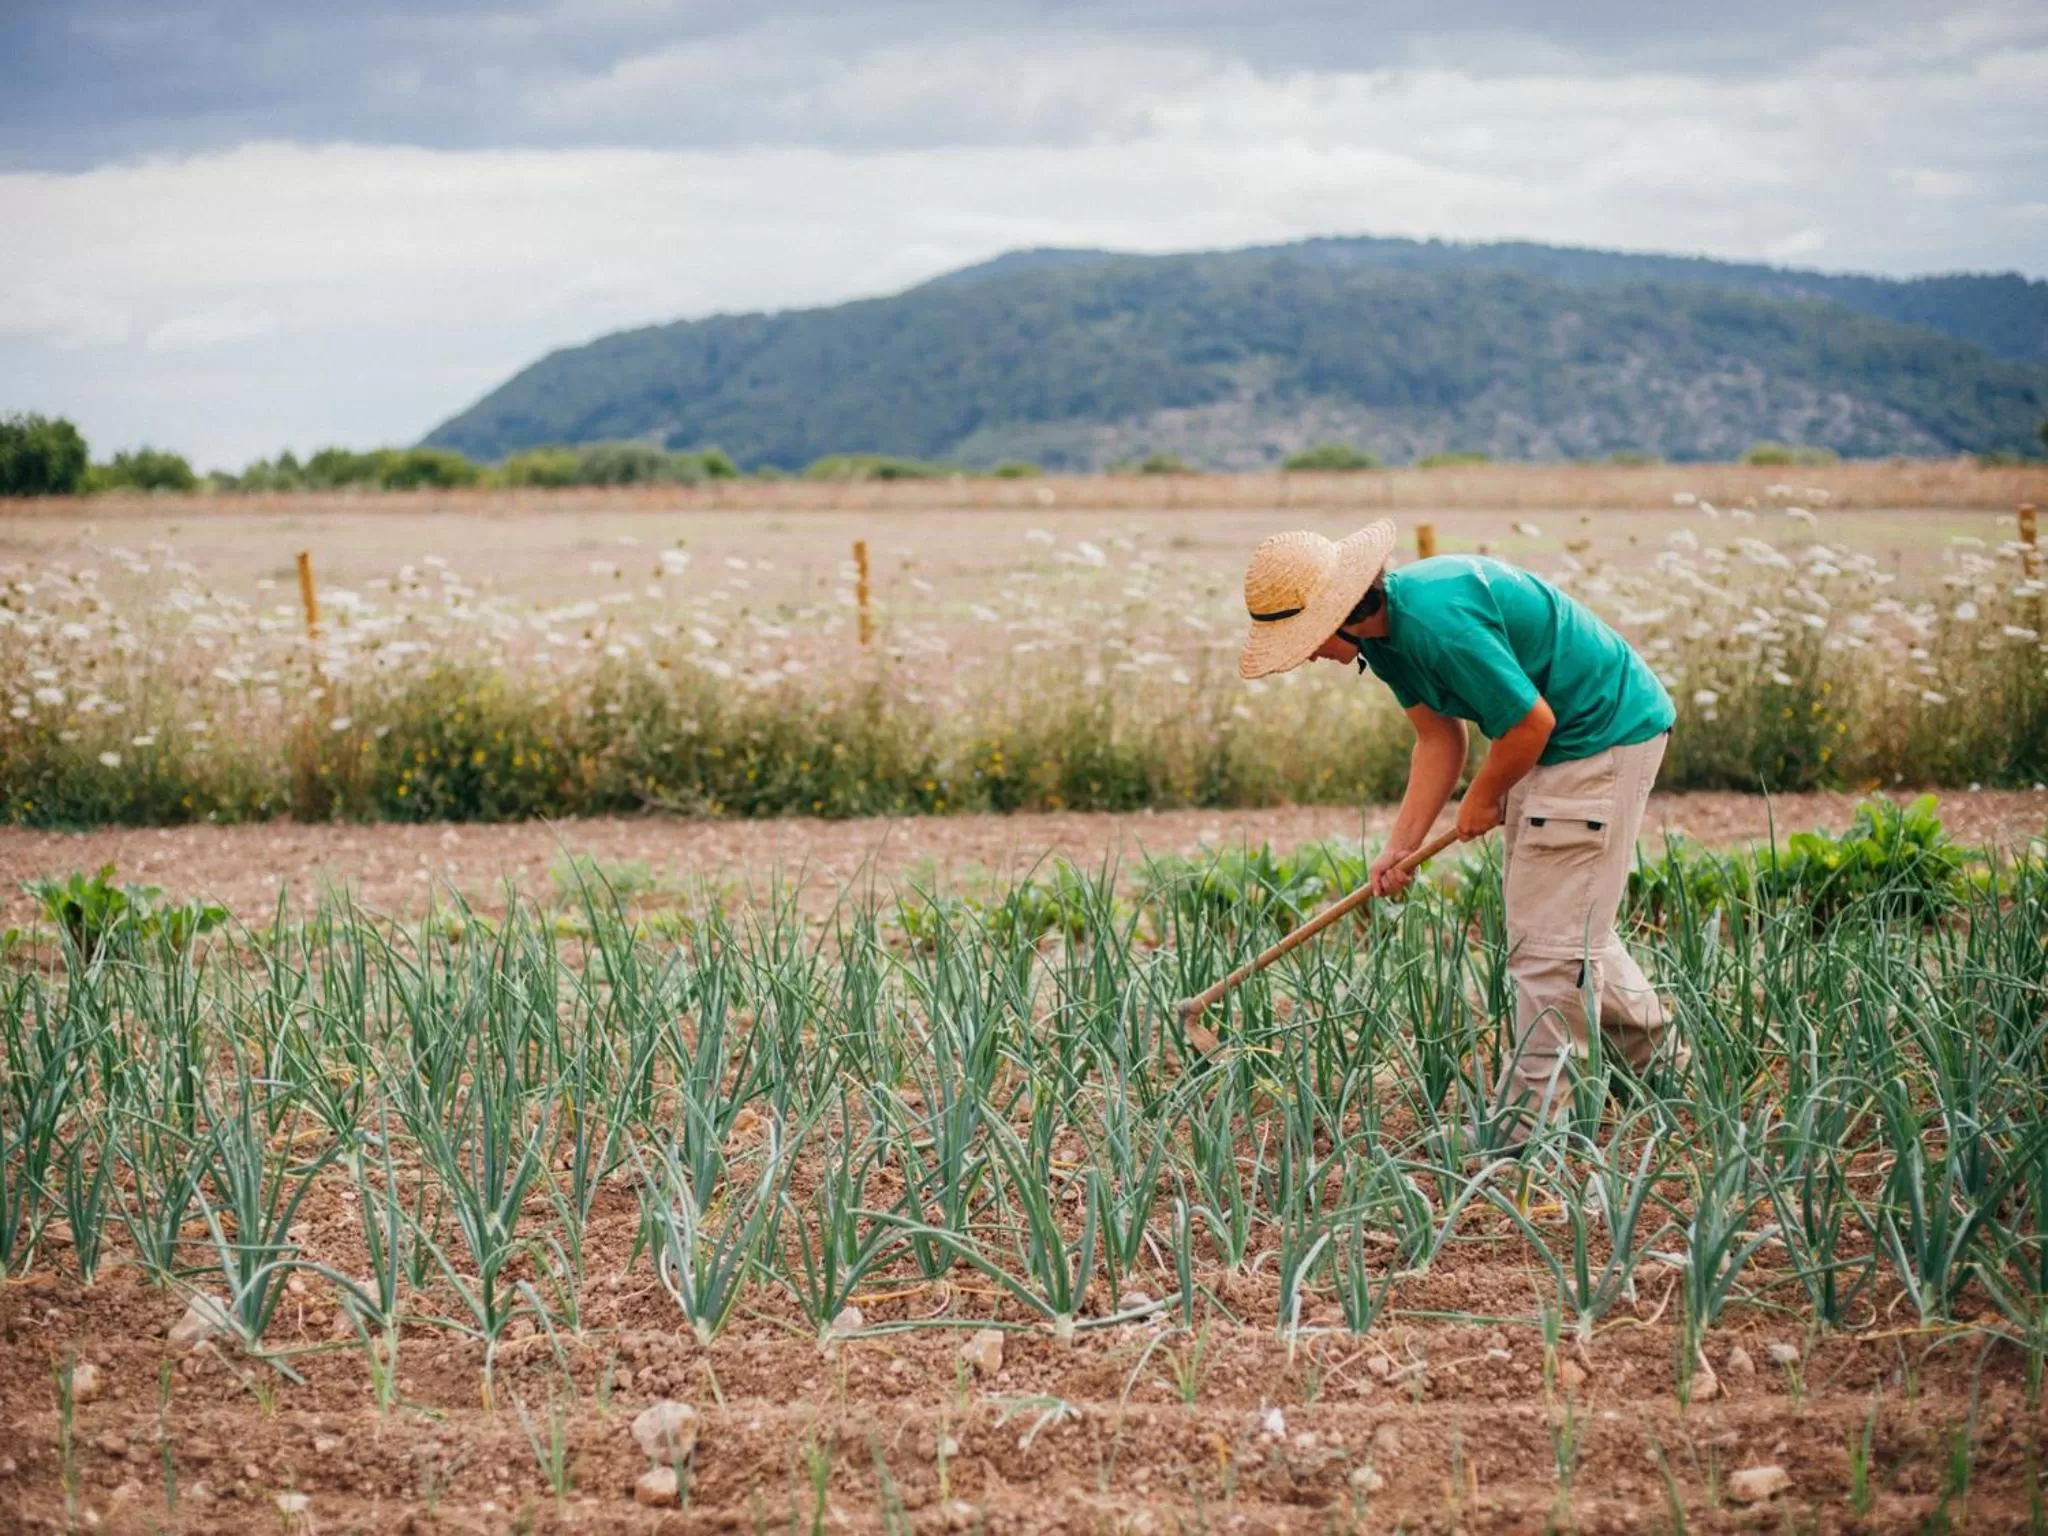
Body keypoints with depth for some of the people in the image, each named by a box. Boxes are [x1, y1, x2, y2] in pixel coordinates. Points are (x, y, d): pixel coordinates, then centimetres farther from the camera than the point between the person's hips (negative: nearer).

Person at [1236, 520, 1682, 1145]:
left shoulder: (1438, 620, -31)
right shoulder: (1383, 631, 1)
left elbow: (1532, 721, -26)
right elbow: (1439, 739, 8)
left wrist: (1483, 799, -8)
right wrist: (1400, 846, 0)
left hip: (1605, 736, -10)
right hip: (1559, 742, 10)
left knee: (1548, 937, -8)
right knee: (1572, 923, 21)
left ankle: (1524, 1126, -1)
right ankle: (1659, 1057, 38)